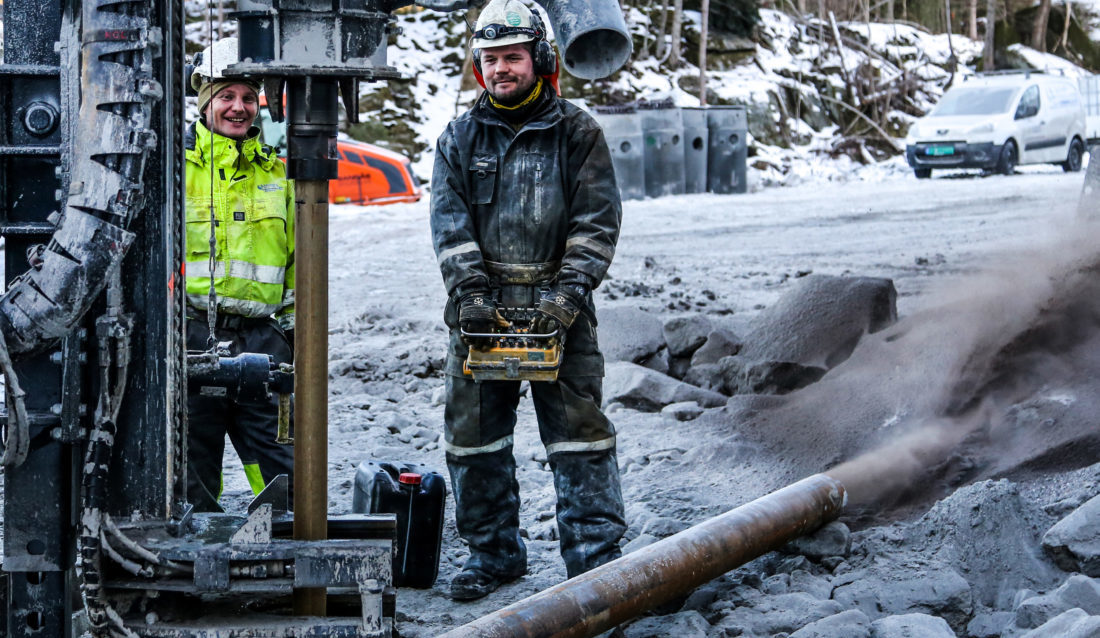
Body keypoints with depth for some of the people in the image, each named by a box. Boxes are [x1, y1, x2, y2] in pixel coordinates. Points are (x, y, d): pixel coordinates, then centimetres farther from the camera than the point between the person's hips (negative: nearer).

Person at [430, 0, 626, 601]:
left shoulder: (577, 134, 2)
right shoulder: (459, 138, 8)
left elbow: (597, 222, -3)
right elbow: (450, 221, 1)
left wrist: (569, 292, -14)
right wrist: (471, 292, -12)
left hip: (557, 308, -3)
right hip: (480, 310, 3)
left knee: (578, 433, -5)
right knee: (473, 433, 6)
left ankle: (596, 555, -2)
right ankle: (493, 551, 18)